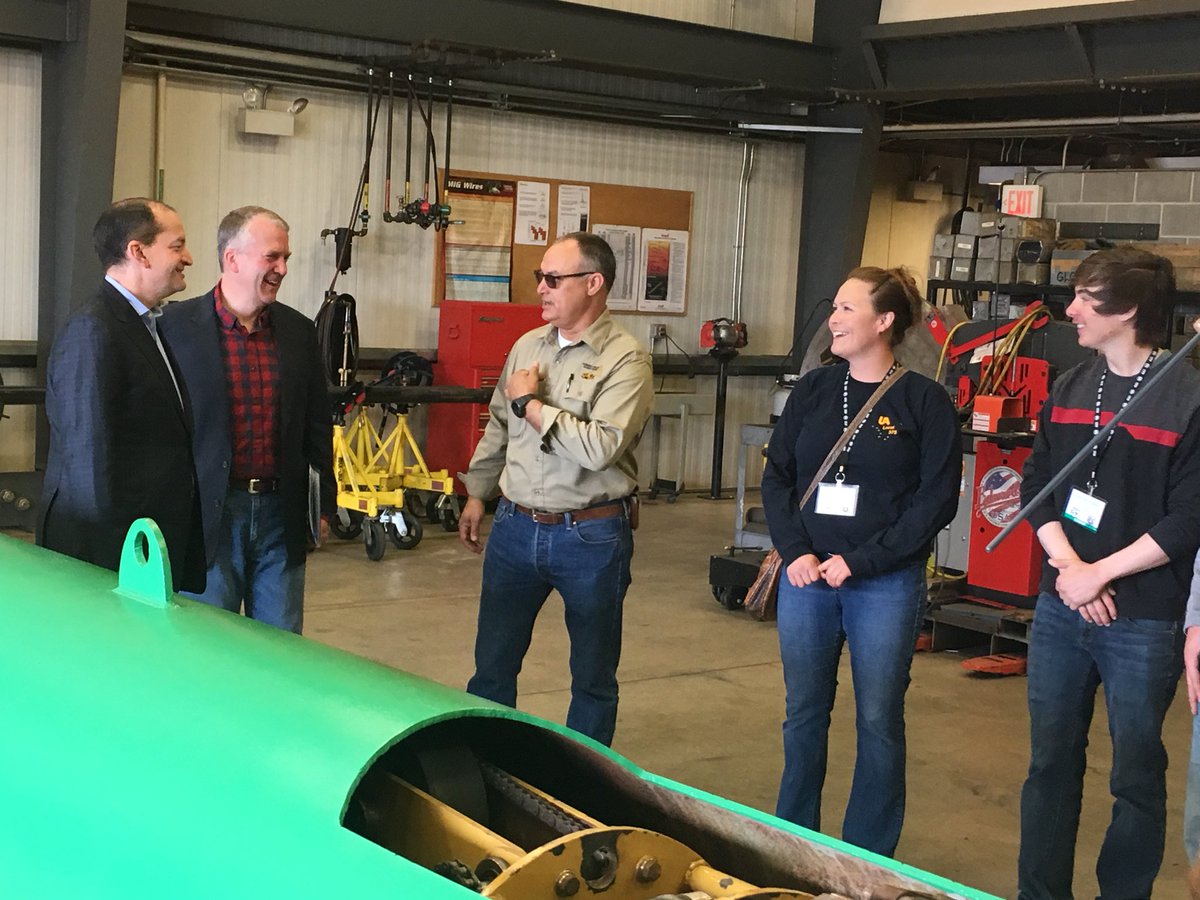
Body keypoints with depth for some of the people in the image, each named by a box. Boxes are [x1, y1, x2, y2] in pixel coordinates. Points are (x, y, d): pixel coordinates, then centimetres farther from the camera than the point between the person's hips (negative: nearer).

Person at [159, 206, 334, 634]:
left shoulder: (298, 330, 7)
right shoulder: (176, 326, -5)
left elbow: (316, 424, 14)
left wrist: (322, 505, 11)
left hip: (281, 515, 4)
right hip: (209, 515, -3)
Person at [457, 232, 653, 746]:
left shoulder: (625, 360, -13)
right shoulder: (527, 346, 8)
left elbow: (601, 446, -26)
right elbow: (497, 428, 19)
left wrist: (531, 405, -17)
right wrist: (476, 494, 18)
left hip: (592, 535, -5)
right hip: (516, 526, 5)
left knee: (593, 676, 11)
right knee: (492, 665, 12)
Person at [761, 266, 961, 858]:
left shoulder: (924, 402, -5)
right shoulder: (813, 390, 6)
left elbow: (936, 499, -9)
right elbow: (776, 476, 7)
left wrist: (860, 561, -13)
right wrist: (795, 552, -8)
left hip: (886, 584, -3)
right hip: (806, 579, 4)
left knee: (878, 720, 4)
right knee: (804, 713, 11)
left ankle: (868, 860, 17)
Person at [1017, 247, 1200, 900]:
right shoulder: (1069, 388, 9)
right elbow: (1036, 484, 8)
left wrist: (1101, 573, -14)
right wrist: (1068, 565, -7)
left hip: (1144, 623, -5)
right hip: (1059, 609, 6)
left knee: (1135, 778, 5)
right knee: (1051, 764, 13)